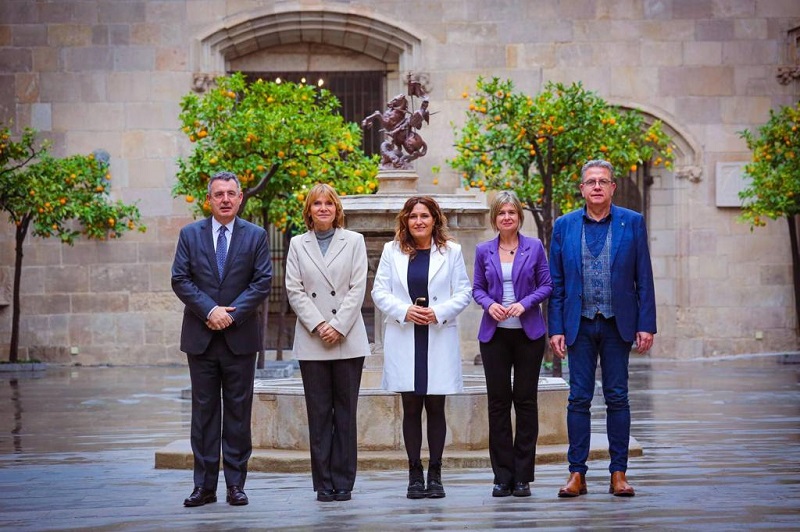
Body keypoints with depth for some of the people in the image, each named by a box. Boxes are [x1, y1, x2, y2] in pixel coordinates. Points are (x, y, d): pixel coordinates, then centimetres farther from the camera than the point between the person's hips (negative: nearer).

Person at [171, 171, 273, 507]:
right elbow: (180, 280, 0)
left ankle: (236, 484, 8)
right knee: (204, 409, 3)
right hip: (200, 338, 1)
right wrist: (209, 310, -12)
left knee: (238, 410, 3)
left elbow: (263, 281, -2)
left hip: (240, 337, -1)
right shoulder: (190, 234, 6)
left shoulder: (255, 236, 4)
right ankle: (204, 485, 6)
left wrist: (233, 314, -12)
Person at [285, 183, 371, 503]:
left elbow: (358, 288, 0)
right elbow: (294, 291, 3)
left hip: (348, 340, -1)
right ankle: (323, 483, 5)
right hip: (312, 342, 1)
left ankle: (343, 482, 5)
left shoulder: (354, 242, 7)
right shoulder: (297, 245, 10)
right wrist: (318, 326, -9)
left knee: (345, 413, 1)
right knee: (318, 413, 1)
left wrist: (338, 327, -10)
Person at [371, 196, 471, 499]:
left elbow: (463, 292, 4)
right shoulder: (392, 251, 9)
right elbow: (379, 292, 4)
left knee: (435, 407, 1)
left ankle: (435, 474, 8)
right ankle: (415, 475, 7)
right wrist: (404, 311, -13)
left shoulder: (451, 251, 7)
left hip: (439, 340, -1)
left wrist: (438, 312, -13)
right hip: (404, 340, 1)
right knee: (411, 408, 1)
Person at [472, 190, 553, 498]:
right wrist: (489, 304, -11)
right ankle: (502, 476, 6)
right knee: (498, 401, 1)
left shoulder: (534, 247, 2)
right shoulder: (484, 251, 6)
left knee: (526, 400, 0)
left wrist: (524, 303, -14)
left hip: (528, 332, -1)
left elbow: (546, 285, 2)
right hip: (494, 334, 1)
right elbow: (477, 288, 10)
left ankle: (522, 476, 6)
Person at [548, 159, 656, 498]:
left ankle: (619, 473, 8)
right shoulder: (564, 226, 5)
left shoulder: (632, 223, 3)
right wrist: (555, 328, -1)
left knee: (617, 397, 3)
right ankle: (577, 473, 6)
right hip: (580, 324, 1)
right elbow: (556, 283, 6)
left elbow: (644, 278, 2)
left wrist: (646, 325, -5)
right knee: (579, 398, 2)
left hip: (618, 324, -1)